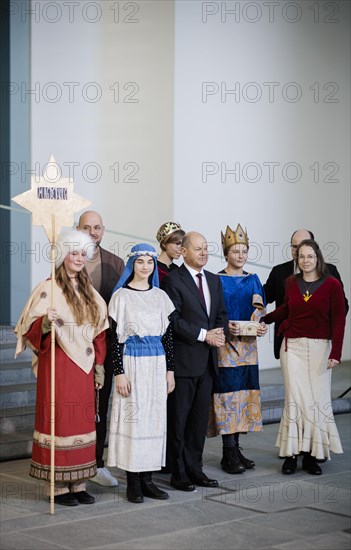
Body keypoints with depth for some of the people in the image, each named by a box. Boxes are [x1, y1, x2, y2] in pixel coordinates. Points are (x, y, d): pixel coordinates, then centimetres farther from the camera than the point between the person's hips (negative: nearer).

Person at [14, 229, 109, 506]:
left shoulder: (89, 292, 12)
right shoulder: (48, 289, -5)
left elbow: (99, 332, 16)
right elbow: (32, 329, -8)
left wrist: (99, 365, 12)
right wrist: (46, 322, -29)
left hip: (83, 366, 6)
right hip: (57, 364, -6)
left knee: (82, 420, 6)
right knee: (58, 419, -3)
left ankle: (78, 483, 12)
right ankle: (58, 485, 5)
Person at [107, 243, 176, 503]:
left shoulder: (160, 296, 9)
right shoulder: (121, 296, -3)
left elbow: (167, 335, 11)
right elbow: (115, 337, -6)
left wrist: (170, 369, 7)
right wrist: (119, 372, -12)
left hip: (157, 364, 4)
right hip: (132, 362, -4)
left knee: (154, 419, 6)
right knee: (132, 418, -3)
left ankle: (147, 479, 13)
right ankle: (133, 482, 6)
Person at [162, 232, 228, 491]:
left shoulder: (215, 280, 15)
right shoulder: (173, 280, -8)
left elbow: (222, 314, 17)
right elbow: (174, 320, -14)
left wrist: (219, 333, -4)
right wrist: (204, 335, -16)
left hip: (207, 361, 7)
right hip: (183, 360, -7)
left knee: (200, 418, 11)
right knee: (178, 418, 1)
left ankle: (194, 469, 19)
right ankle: (178, 473, 8)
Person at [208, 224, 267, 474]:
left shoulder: (253, 280, 12)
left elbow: (259, 309, 12)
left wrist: (261, 326, -8)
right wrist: (225, 326, -22)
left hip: (248, 343, 5)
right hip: (225, 344, -5)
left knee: (244, 392, 5)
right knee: (227, 393, -9)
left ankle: (234, 449, 13)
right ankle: (231, 453, -5)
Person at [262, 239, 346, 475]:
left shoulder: (332, 284, -4)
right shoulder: (292, 283, 7)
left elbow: (338, 320, -5)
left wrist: (336, 353, -10)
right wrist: (264, 319, 21)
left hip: (319, 348, -2)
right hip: (293, 346, 2)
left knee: (318, 400, -1)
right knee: (296, 399, -3)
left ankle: (312, 455, 8)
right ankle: (292, 454, 2)